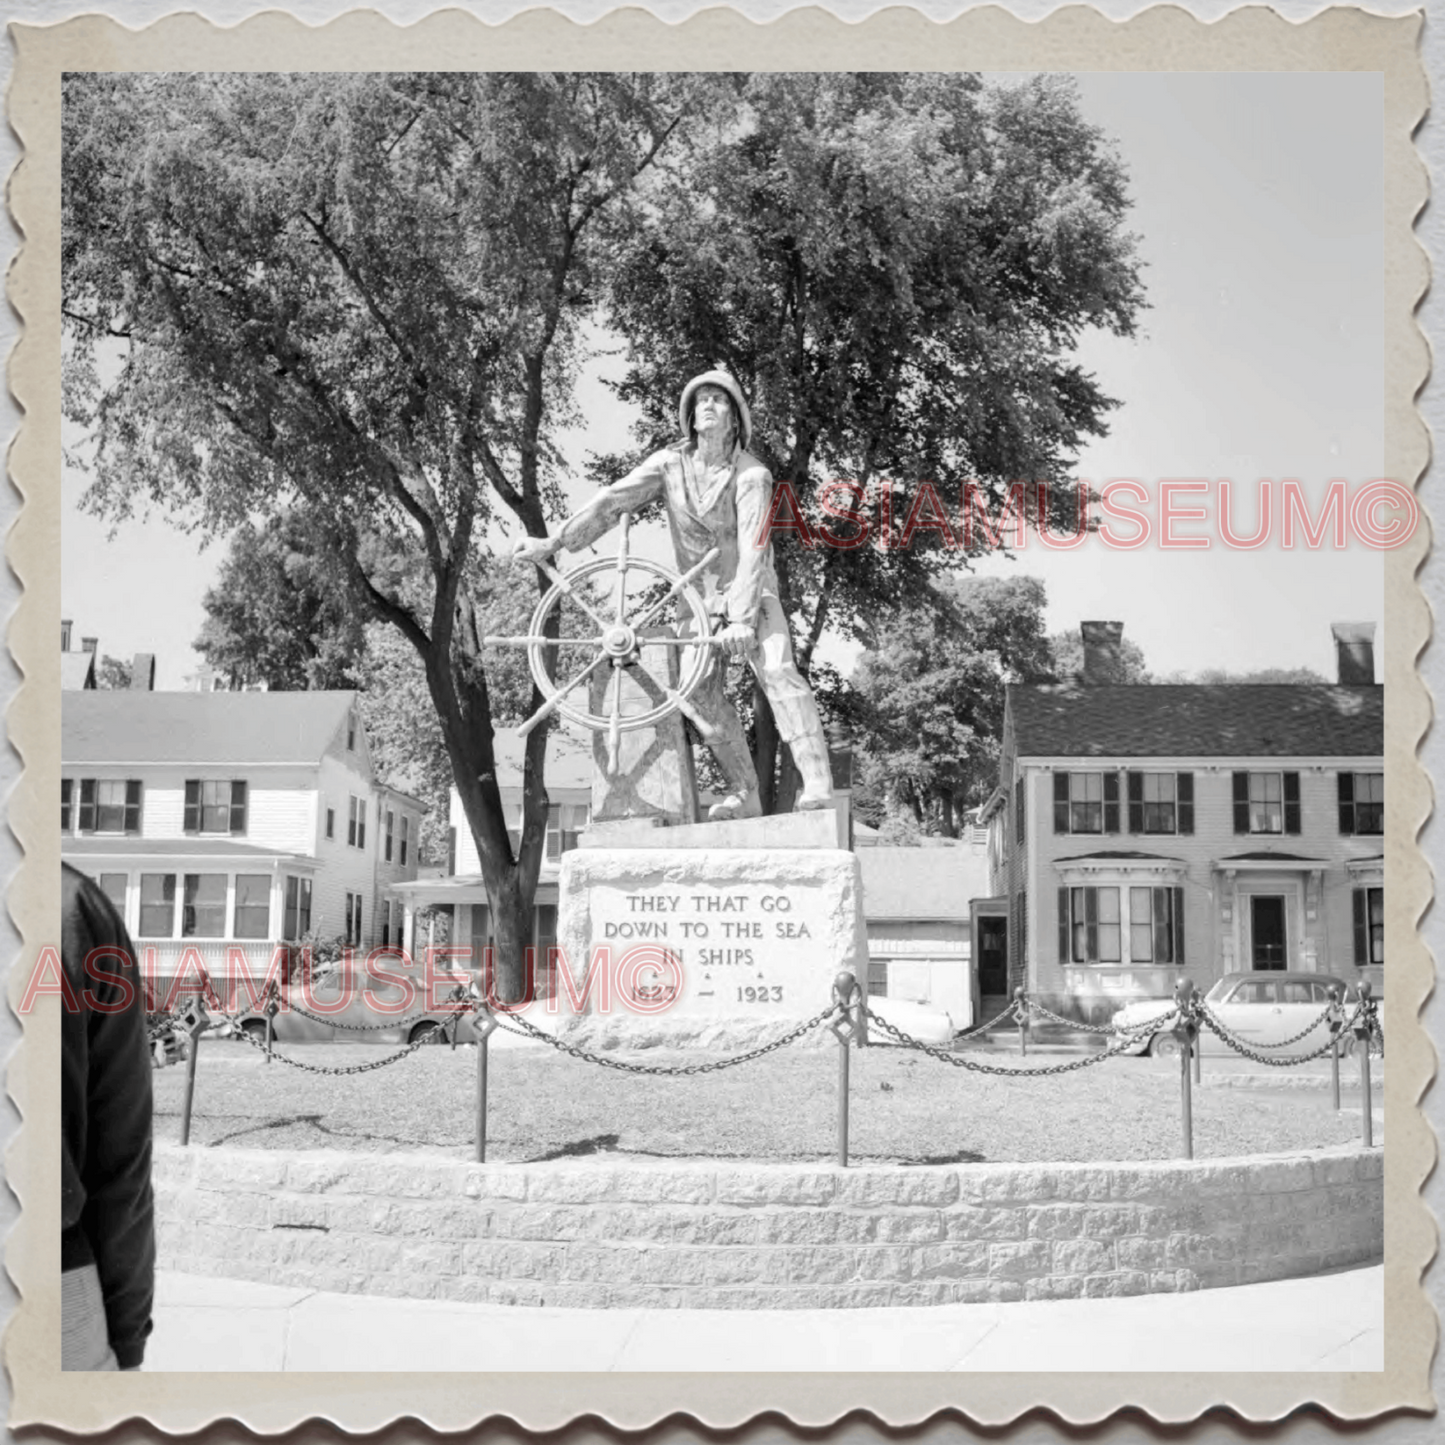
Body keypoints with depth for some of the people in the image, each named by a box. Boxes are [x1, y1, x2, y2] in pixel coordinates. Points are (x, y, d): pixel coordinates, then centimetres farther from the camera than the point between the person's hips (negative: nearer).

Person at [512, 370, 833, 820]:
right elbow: (613, 501, -13)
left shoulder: (752, 475, -18)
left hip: (752, 591, -4)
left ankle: (817, 784, -27)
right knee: (701, 688, -9)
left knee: (778, 672, -23)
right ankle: (744, 793, -5)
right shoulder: (670, 463, -7)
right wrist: (554, 542, -24)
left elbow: (753, 548, -26)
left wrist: (743, 618, -36)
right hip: (700, 596, 4)